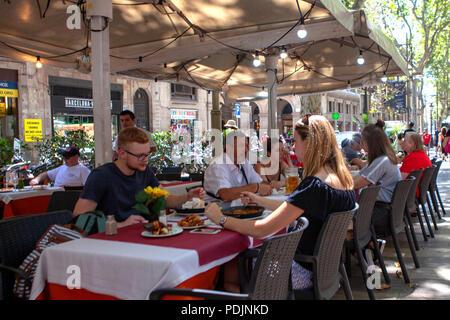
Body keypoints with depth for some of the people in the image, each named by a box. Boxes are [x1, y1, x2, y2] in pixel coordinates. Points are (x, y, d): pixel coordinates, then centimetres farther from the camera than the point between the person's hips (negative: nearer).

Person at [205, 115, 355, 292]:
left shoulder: (314, 186, -29)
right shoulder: (342, 178, 1)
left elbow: (261, 230, -26)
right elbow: (294, 209, 14)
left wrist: (221, 219, -13)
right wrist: (258, 200, 19)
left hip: (307, 271, -9)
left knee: (229, 270, 7)